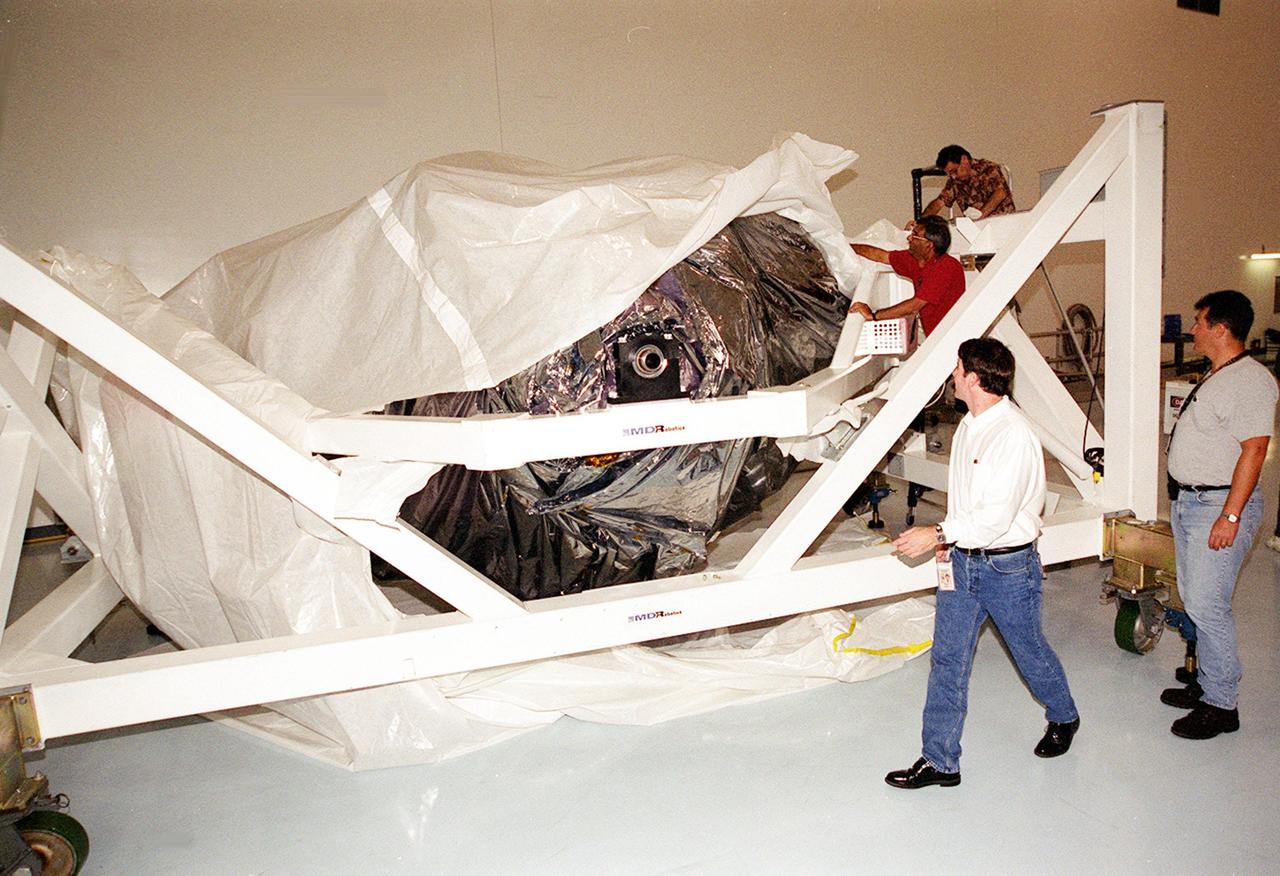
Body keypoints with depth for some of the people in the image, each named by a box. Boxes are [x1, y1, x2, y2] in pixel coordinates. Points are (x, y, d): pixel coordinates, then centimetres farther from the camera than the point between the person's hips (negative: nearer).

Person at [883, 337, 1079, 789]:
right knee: (947, 660, 5)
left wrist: (938, 533, -22)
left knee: (1029, 651, 15)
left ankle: (1063, 718, 45)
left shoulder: (1013, 433, -21)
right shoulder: (968, 426, 6)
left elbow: (997, 516, -25)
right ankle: (940, 761, 12)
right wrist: (948, 540, 8)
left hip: (1007, 566, -7)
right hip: (962, 561, 7)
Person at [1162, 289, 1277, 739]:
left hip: (1220, 506, -10)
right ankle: (1207, 682, 28)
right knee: (1194, 599, 16)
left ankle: (1221, 705, 5)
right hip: (1188, 501, 10)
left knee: (1207, 605, -6)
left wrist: (1230, 516, -25)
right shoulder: (1217, 376, 14)